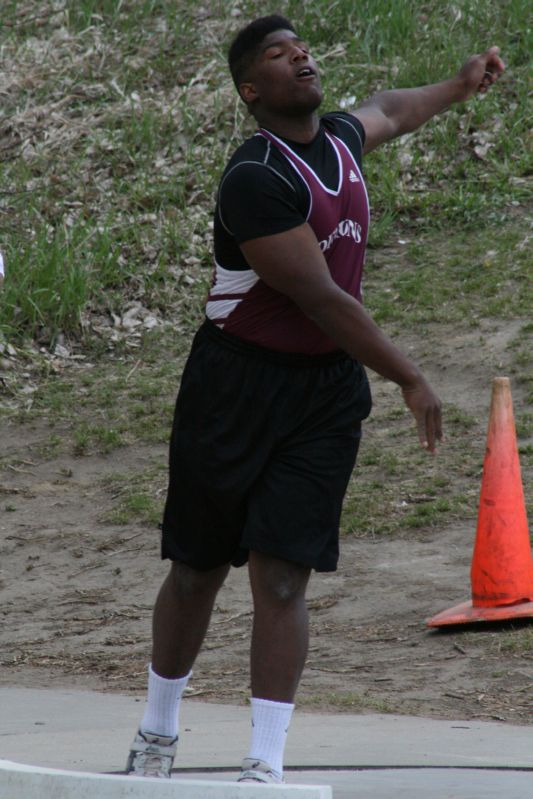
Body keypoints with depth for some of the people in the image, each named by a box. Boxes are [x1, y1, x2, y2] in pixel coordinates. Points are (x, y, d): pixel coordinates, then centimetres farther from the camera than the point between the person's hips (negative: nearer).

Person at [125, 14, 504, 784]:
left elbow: (386, 111, 33)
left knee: (282, 579, -6)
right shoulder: (256, 178, -21)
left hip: (327, 389, 5)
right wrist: (410, 378, -18)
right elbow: (319, 299, -23)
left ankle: (266, 765, -7)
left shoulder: (339, 138, 5)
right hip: (238, 384, -5)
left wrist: (459, 85, 46)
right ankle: (157, 736, 27)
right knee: (197, 571, 8)